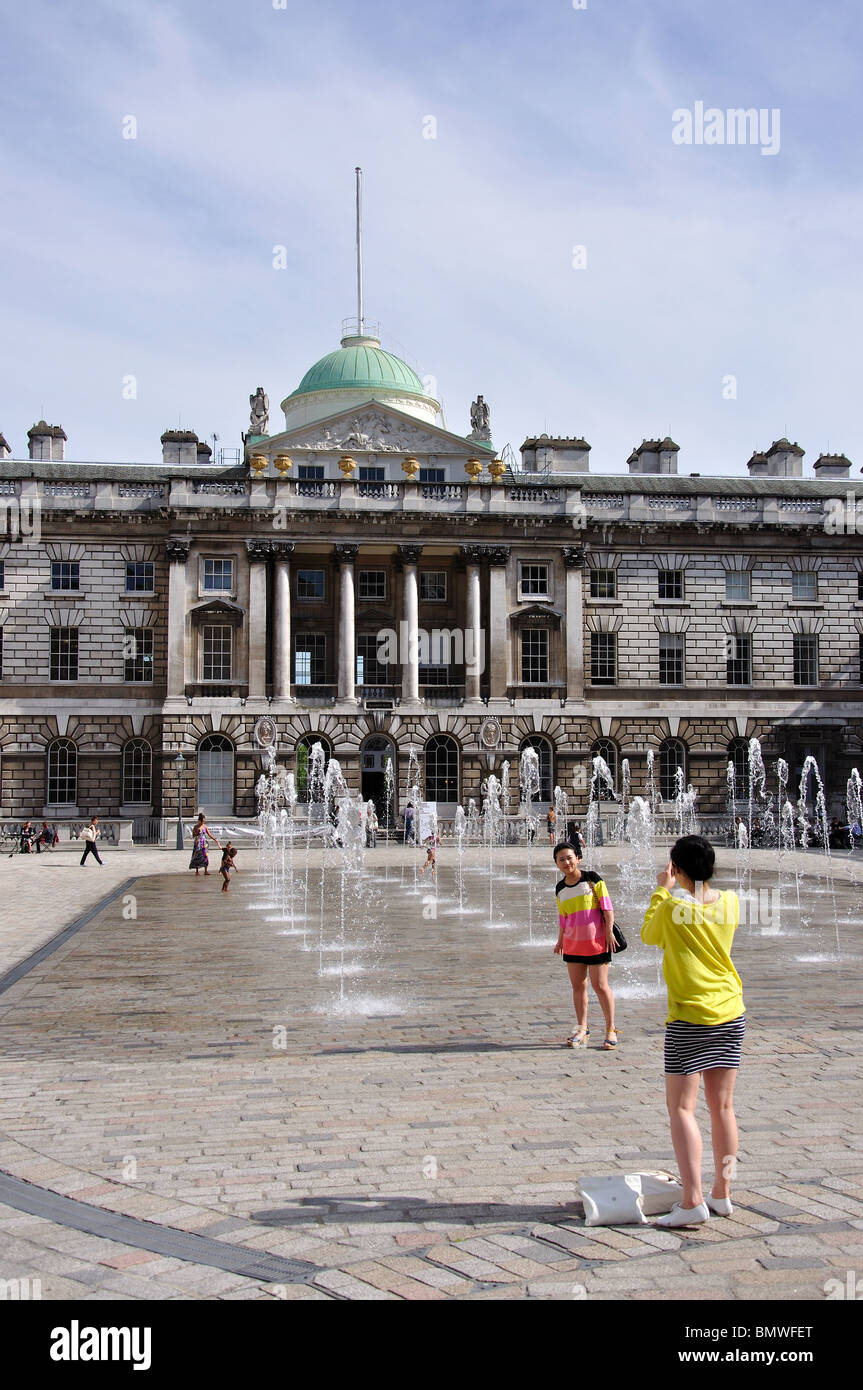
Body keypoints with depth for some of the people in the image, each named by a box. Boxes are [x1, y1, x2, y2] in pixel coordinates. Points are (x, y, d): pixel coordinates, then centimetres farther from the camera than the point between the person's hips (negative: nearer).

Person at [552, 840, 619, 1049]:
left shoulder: (592, 879, -7)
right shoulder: (560, 889, 7)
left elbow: (607, 907, -6)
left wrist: (609, 931, -11)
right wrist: (560, 941, 15)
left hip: (596, 940, -5)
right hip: (572, 942, 5)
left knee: (600, 986, -4)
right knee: (577, 985, 9)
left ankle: (611, 1030, 7)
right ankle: (582, 1028, 21)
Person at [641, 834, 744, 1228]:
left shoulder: (672, 908, -13)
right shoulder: (730, 903, 0)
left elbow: (649, 936, 8)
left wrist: (661, 890, 15)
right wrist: (678, 891, 24)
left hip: (689, 1019, -5)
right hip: (730, 1015, 5)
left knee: (681, 1108, -1)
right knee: (722, 1107, 11)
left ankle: (692, 1201, -7)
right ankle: (722, 1195, 19)